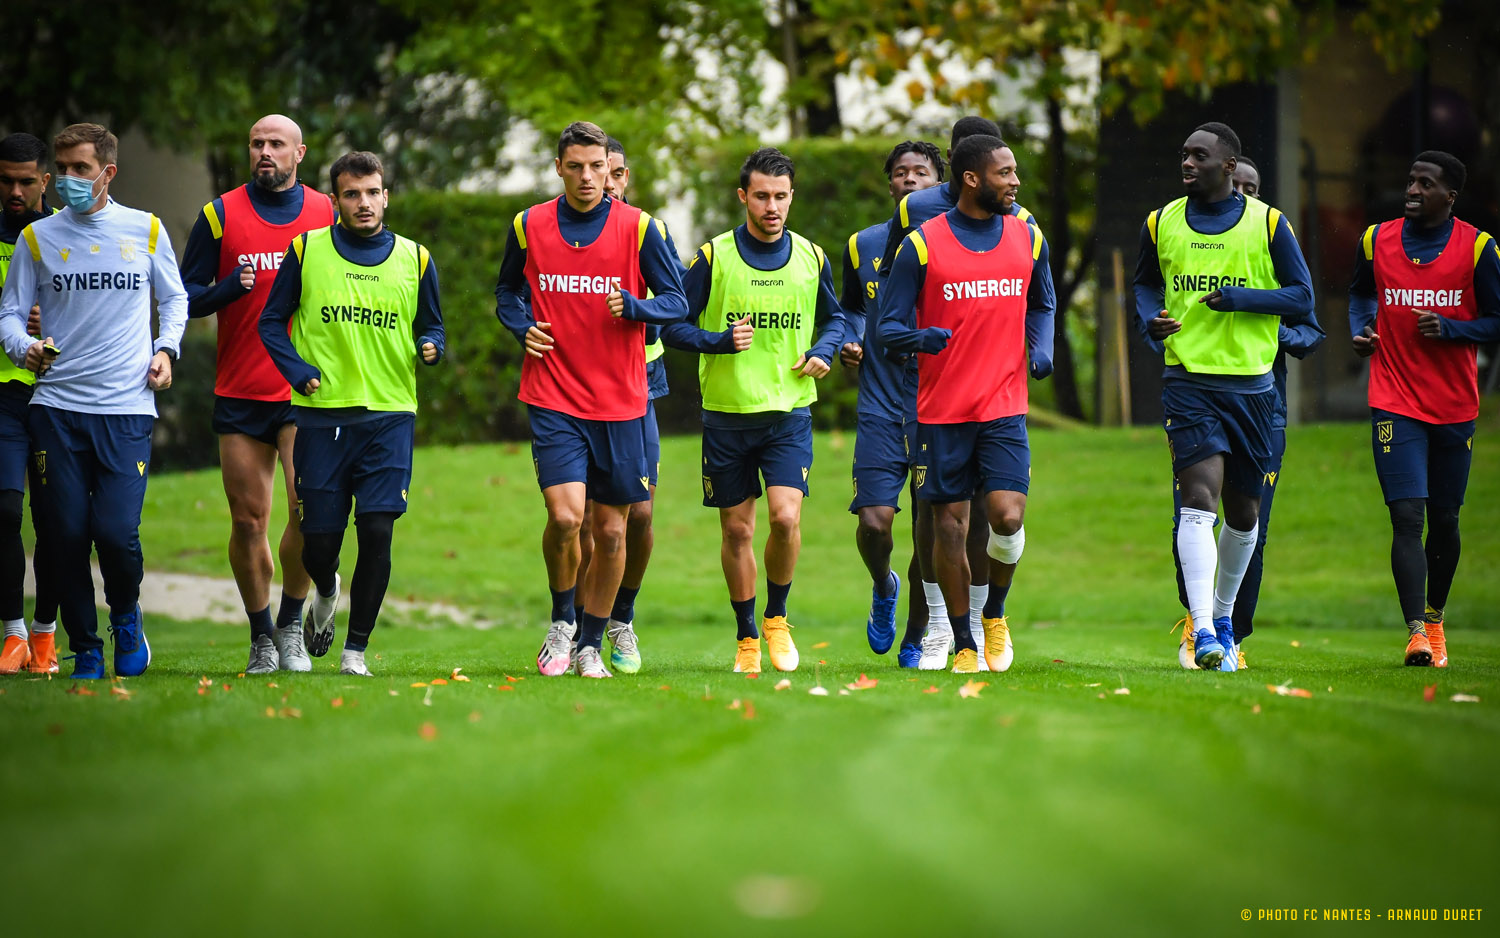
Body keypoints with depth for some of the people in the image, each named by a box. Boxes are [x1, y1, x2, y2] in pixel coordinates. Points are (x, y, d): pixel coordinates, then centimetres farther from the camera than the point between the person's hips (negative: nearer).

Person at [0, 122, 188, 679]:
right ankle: (84, 650, 14)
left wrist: (166, 349, 4)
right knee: (67, 534, -3)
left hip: (126, 408, -1)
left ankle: (126, 615, 19)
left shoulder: (146, 230, 8)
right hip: (56, 407, 1)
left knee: (116, 531, -13)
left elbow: (173, 298, 20)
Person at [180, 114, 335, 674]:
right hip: (239, 393, 0)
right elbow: (186, 297, 4)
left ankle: (290, 627, 5)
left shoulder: (327, 214, 7)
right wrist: (230, 288, -16)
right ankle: (260, 638, 18)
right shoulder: (220, 216, 4)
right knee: (248, 521, 2)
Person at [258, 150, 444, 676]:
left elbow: (431, 326, 16)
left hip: (389, 416, 0)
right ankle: (325, 593, 39)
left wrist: (431, 348, -7)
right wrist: (299, 371, -7)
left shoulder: (414, 260, 7)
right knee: (319, 541, 3)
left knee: (377, 532, -10)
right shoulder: (306, 251, 3)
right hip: (321, 416, 0)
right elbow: (272, 321, 8)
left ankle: (356, 649, 2)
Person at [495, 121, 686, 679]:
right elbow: (508, 292, 18)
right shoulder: (529, 227, 3)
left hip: (620, 401, 1)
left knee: (611, 528, 5)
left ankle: (591, 645, 21)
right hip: (553, 398, -1)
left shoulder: (639, 228, -1)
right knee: (565, 516, -16)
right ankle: (561, 621, 9)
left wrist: (634, 306, -18)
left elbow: (675, 301, 2)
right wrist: (523, 328, -3)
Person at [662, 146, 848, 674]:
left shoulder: (811, 258, 4)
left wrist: (823, 351, -1)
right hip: (727, 412, -1)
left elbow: (833, 318, 20)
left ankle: (776, 618, 9)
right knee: (736, 529, 5)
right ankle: (746, 637, 21)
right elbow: (672, 324, -1)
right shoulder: (713, 257, -4)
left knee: (786, 517, -15)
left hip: (789, 412, 1)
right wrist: (718, 341, -18)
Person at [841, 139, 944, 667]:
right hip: (880, 405, 1)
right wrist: (849, 341, 4)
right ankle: (883, 587, 23)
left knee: (930, 529, 0)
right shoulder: (862, 246, 8)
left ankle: (915, 640, 16)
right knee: (875, 519, -11)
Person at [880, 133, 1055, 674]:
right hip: (942, 408, -2)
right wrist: (920, 338, -24)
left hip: (1005, 406, 2)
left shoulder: (1027, 239, 7)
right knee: (949, 524, 2)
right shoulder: (923, 244, -5)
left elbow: (1042, 305, 24)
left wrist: (1041, 347, 3)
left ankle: (995, 614, 15)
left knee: (1008, 517, -12)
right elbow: (888, 326, -2)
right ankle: (964, 645, 15)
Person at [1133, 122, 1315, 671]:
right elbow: (1145, 283, 23)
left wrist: (1241, 298, -15)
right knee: (1199, 498, -18)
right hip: (1188, 380, -1)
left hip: (1251, 384, 1)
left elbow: (1302, 299, 1)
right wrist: (1151, 318, 1)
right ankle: (1202, 631, -24)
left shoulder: (1268, 224, 1)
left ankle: (1223, 614, 35)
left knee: (1243, 511, 12)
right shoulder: (1161, 224, 7)